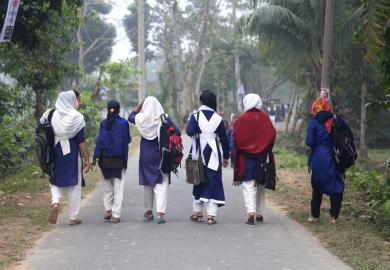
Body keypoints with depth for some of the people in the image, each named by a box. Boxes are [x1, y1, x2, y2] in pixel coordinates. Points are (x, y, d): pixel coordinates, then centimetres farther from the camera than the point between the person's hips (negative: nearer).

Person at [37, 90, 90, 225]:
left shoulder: (50, 115, 1)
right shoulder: (76, 117, -10)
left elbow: (38, 131, 4)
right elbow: (81, 141, -12)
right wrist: (87, 160, -7)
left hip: (55, 154, 3)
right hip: (72, 155, -3)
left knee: (55, 181, 18)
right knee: (74, 185, 8)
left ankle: (55, 202, -11)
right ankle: (73, 217, 10)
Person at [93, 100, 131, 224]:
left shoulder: (103, 123, -4)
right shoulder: (123, 123, -5)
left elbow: (100, 141, -7)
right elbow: (127, 140, -2)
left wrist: (95, 157, -5)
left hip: (105, 159, 1)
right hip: (119, 160, -1)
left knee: (107, 186, 15)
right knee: (118, 188, 6)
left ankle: (108, 210, 5)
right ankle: (116, 215, 2)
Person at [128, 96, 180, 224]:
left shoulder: (141, 119, -6)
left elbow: (131, 116, 16)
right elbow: (177, 132, -14)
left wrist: (140, 104, 12)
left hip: (146, 156, 2)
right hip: (161, 155, -2)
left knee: (148, 182, 16)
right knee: (161, 183, -1)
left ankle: (149, 211, 25)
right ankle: (160, 212, -14)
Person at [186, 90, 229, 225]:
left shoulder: (196, 116, -6)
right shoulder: (218, 118, -1)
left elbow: (189, 132, -18)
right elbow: (224, 139, 3)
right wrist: (226, 157, 12)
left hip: (199, 154, 0)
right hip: (214, 155, 0)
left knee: (199, 182, 14)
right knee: (213, 183, 2)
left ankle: (197, 212, 20)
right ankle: (211, 215, -4)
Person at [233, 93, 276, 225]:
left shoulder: (241, 120, -8)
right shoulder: (265, 118, 0)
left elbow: (236, 138, -10)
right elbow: (272, 135, -3)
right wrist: (266, 150, 10)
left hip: (246, 157, -3)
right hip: (263, 157, 3)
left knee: (248, 185, -2)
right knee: (261, 186, 14)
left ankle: (251, 211, -20)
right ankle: (260, 213, 18)